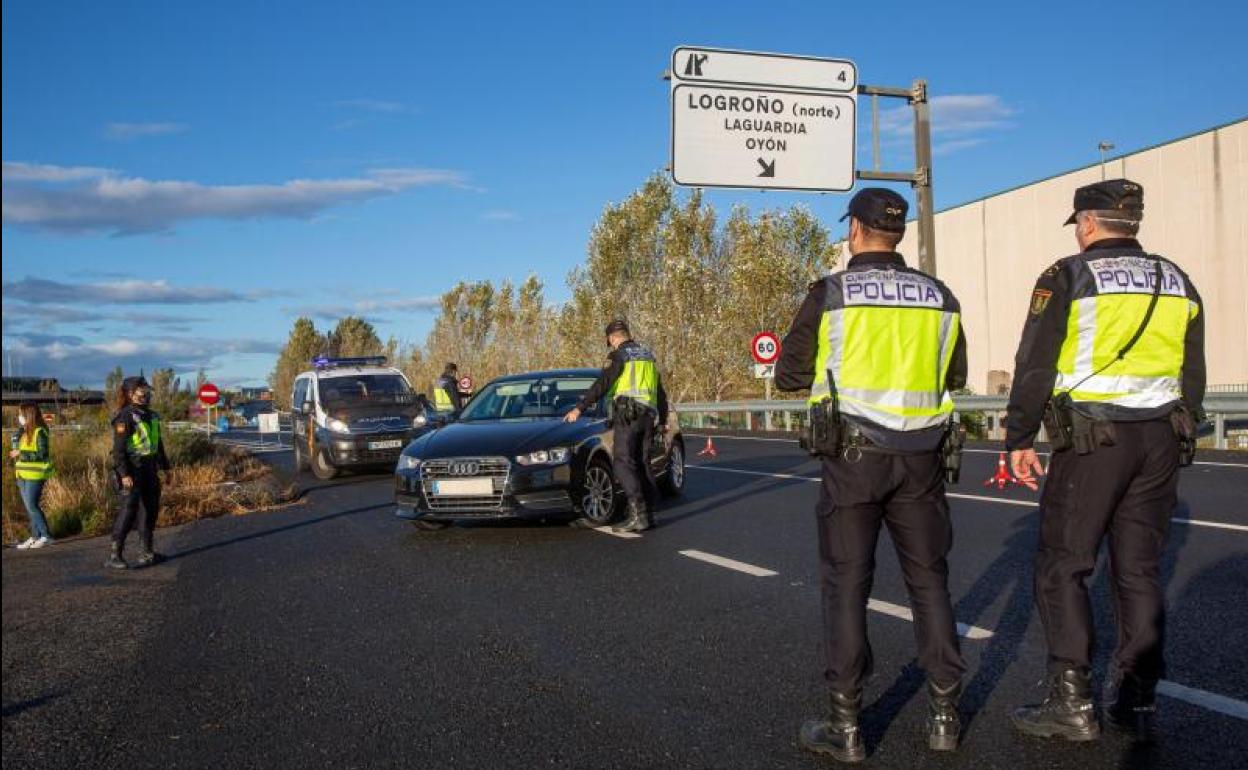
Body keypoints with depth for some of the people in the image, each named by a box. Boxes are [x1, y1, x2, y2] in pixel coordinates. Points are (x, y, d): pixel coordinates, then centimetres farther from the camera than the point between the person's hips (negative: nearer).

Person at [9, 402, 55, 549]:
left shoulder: (39, 432, -12)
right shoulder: (24, 432, 12)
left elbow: (43, 454, -16)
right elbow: (16, 448, 11)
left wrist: (22, 453, -18)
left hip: (35, 475, -8)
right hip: (22, 474, 8)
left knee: (32, 505, -11)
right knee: (29, 506, 9)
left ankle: (46, 536, -5)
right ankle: (35, 537, 15)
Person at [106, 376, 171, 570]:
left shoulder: (151, 416, 13)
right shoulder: (125, 416, -12)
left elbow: (158, 443, 22)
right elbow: (118, 448, -17)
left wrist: (165, 466, 20)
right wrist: (124, 474, -22)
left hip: (149, 468, 9)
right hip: (132, 469, -9)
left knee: (151, 507, 12)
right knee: (128, 510, -11)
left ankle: (145, 551, 22)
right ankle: (115, 556, -7)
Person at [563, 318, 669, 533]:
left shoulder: (619, 355, -2)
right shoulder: (648, 356, 23)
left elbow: (602, 385, -12)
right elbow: (661, 392, 28)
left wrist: (579, 408, -11)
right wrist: (662, 421, 36)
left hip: (627, 413, -8)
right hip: (649, 415, 8)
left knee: (623, 463, -10)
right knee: (642, 464, 10)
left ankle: (638, 514, -21)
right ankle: (648, 514, 7)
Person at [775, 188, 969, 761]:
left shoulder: (830, 293, -6)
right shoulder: (939, 296, 7)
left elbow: (789, 376, -3)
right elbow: (955, 376, 16)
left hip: (853, 455, -4)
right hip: (921, 456, 4)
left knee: (846, 585, 3)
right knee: (929, 580, 13)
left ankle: (845, 727, 7)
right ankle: (944, 714, 20)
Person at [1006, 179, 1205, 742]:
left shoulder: (1068, 277, -5)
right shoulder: (1176, 282, 13)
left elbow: (1035, 367, -7)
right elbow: (1193, 374, 16)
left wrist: (1019, 439, 0)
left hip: (1092, 438, -6)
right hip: (1161, 438, 6)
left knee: (1062, 567, 1)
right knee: (1140, 570, 10)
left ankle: (1072, 703, 1)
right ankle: (1138, 701, 14)